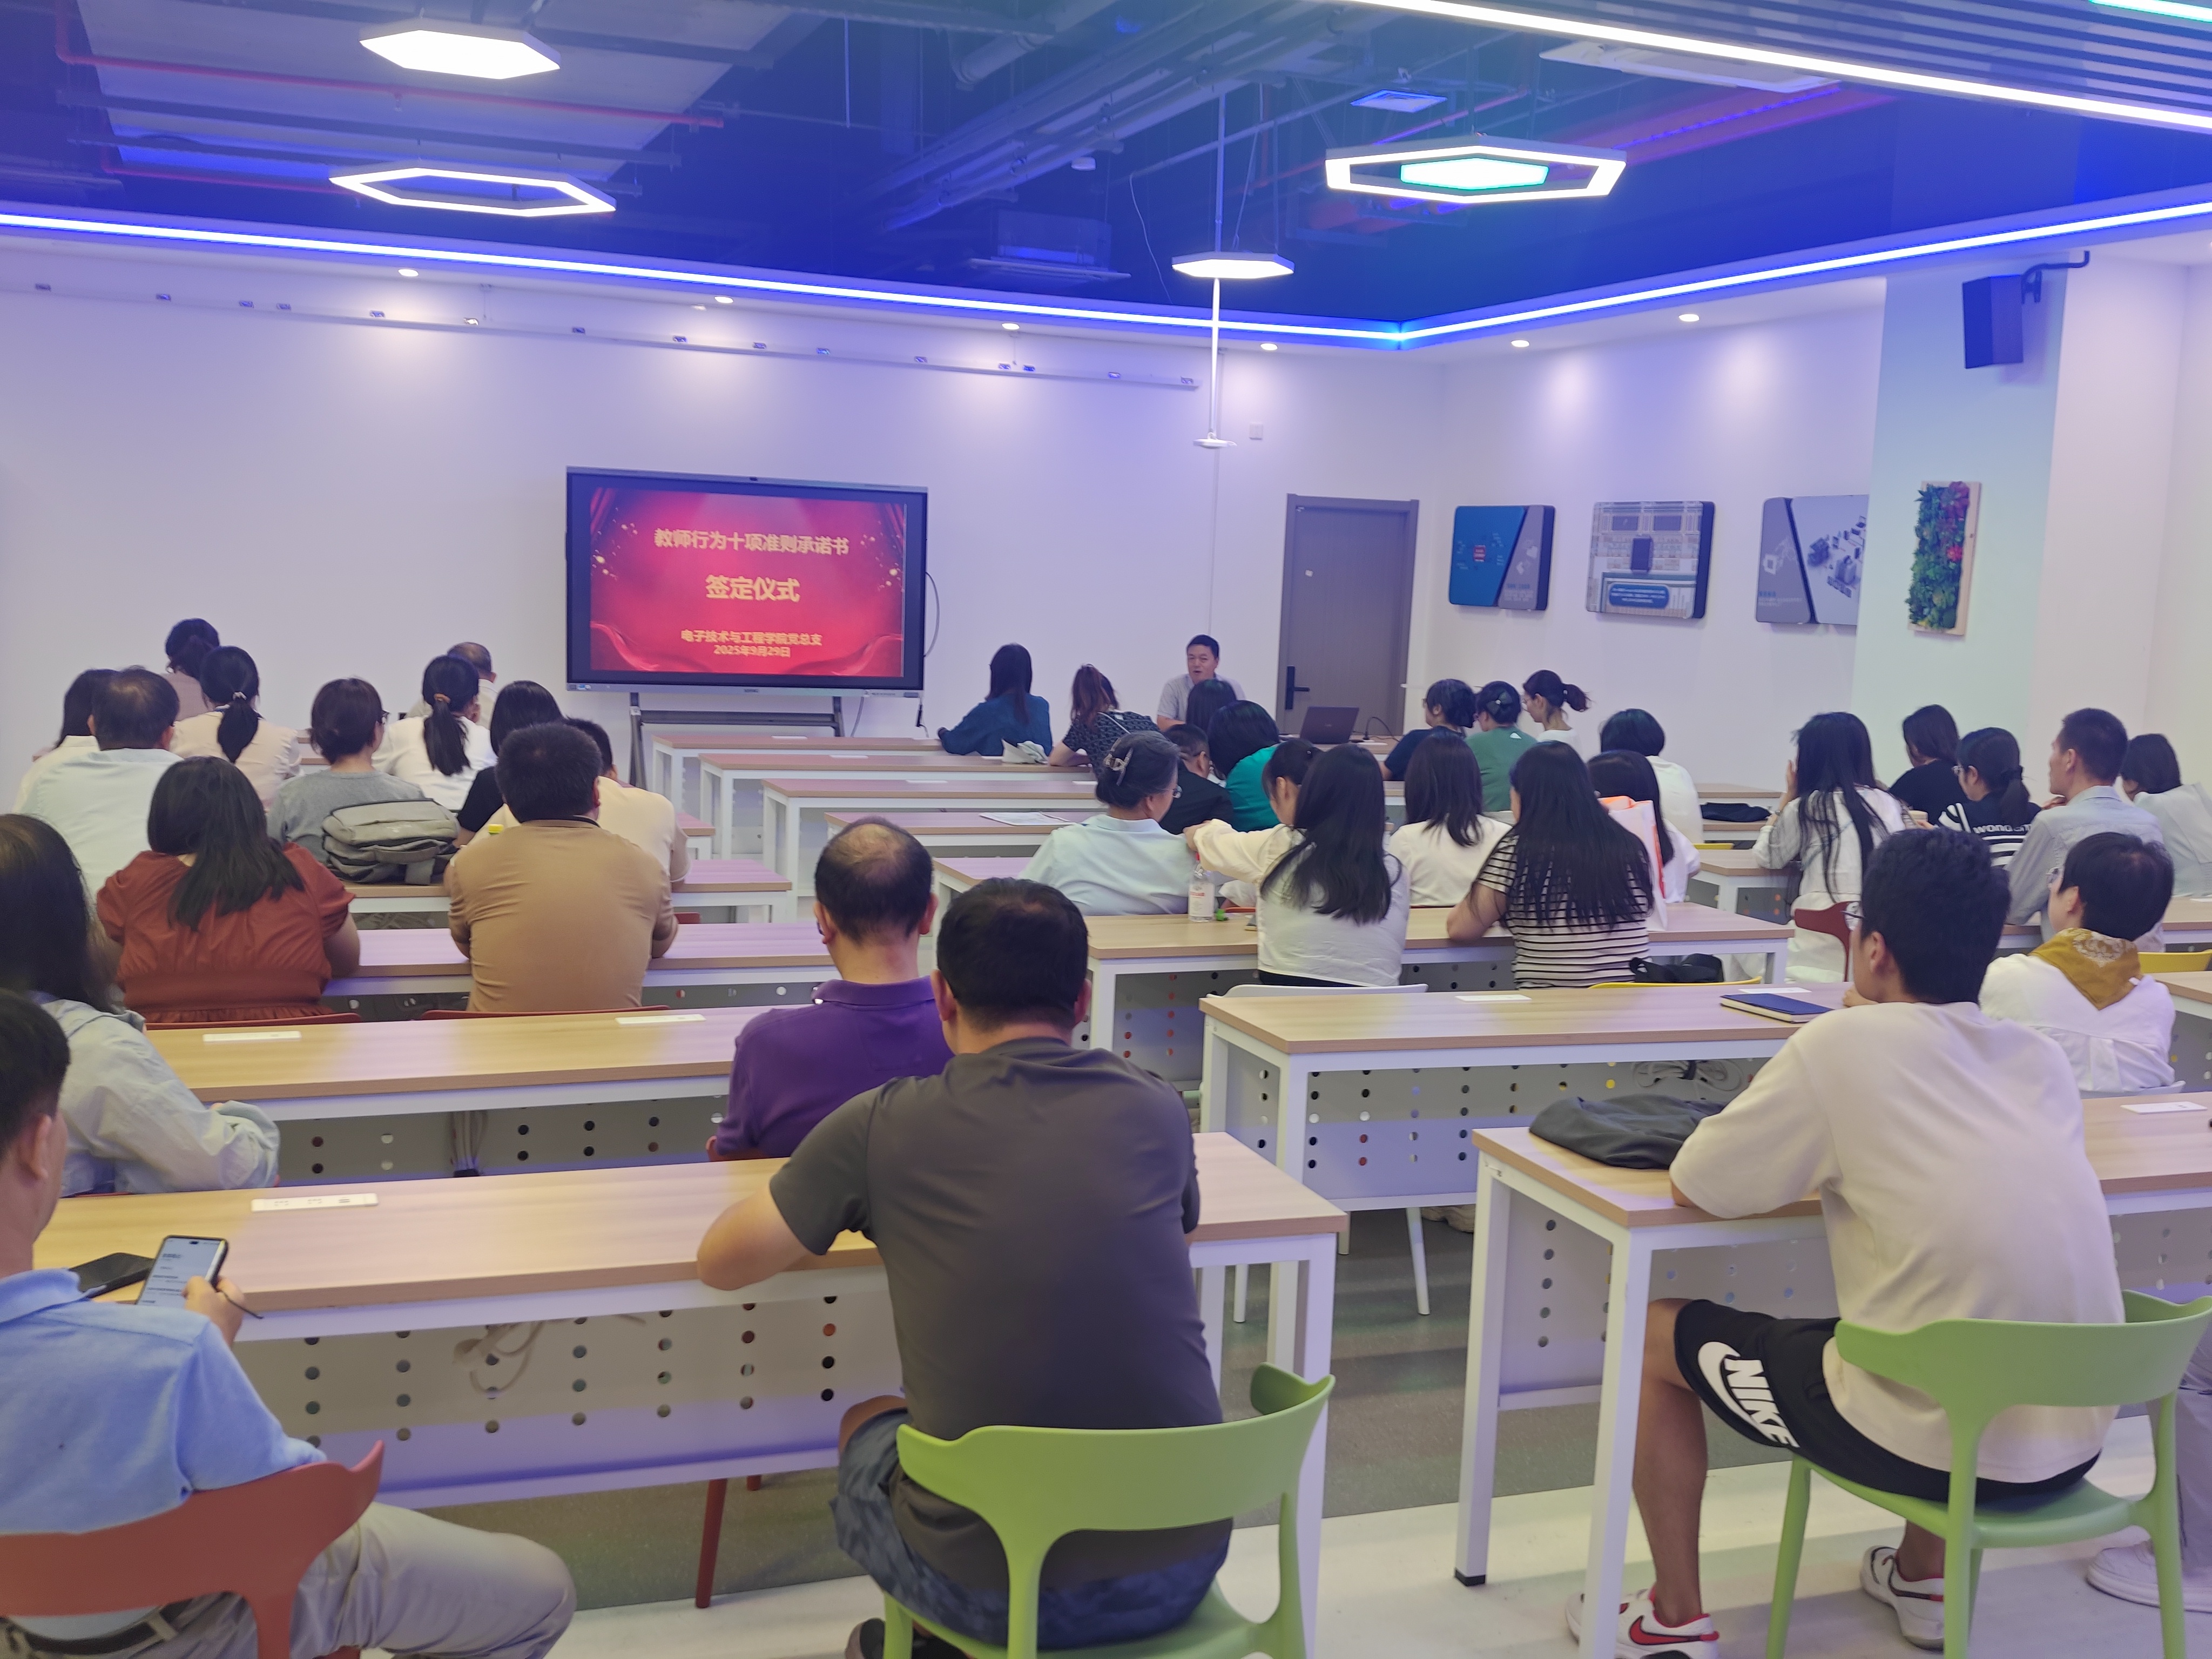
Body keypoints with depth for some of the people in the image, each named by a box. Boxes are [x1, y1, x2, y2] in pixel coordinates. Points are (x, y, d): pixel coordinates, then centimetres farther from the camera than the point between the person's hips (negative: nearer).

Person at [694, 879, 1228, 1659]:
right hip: (1183, 1567, 3)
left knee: (865, 1426, 29)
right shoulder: (1155, 1108, -2)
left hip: (994, 1590, -2)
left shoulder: (882, 1126, -9)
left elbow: (720, 1261, 4)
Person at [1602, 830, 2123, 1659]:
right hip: (2074, 1444, 6)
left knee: (1654, 1334, 14)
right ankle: (1926, 1577, 41)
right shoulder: (2043, 1059, 3)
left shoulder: (1844, 1044, -14)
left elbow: (1694, 1183, -5)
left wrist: (1791, 1127, 9)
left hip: (1937, 1448, -6)